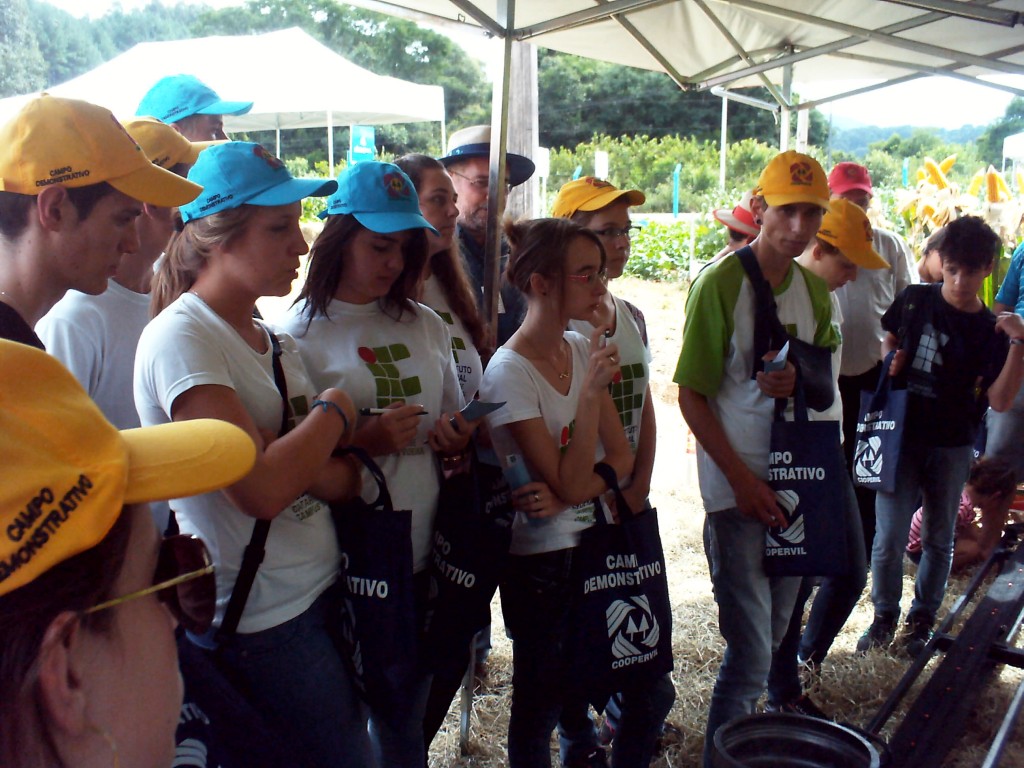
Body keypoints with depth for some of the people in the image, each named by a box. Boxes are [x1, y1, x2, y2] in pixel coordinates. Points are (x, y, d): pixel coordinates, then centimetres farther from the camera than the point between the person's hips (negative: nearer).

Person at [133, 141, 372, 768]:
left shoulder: (274, 340, 9)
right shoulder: (181, 338, -16)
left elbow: (343, 481, 5)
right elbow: (262, 490, -27)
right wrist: (333, 410, -10)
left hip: (322, 594, 7)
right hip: (260, 623, -7)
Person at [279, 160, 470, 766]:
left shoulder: (426, 326, 9)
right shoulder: (297, 333, -7)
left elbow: (456, 427, 18)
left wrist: (455, 439, -3)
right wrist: (361, 442, -22)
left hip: (420, 557, 5)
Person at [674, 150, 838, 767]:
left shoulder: (816, 289, 6)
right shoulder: (720, 283, -13)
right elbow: (691, 396, -12)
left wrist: (800, 382, -9)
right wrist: (743, 480, -15)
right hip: (737, 485, -6)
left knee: (774, 630, 20)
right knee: (751, 651, -5)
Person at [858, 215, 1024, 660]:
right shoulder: (915, 300, -2)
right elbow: (890, 337, 18)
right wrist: (890, 359, -4)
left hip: (951, 445, 0)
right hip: (902, 435, 0)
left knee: (939, 538, 14)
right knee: (889, 537, -2)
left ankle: (923, 619, 32)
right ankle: (884, 617, 20)